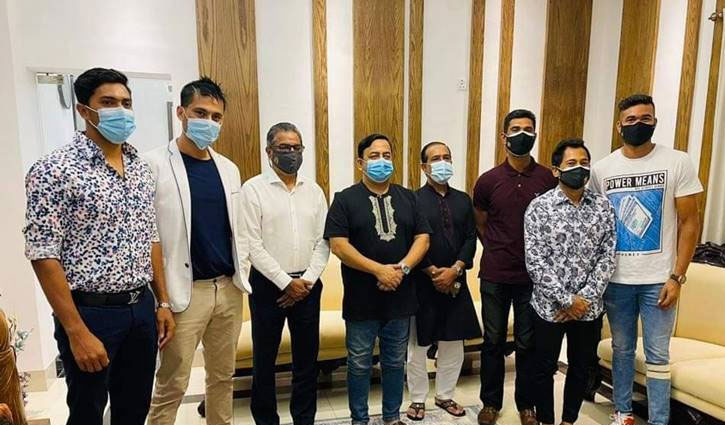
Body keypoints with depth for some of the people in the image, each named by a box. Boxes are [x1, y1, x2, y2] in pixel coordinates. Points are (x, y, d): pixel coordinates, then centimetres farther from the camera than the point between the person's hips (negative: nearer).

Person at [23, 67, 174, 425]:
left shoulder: (141, 168, 7)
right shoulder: (55, 170, -13)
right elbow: (43, 256, -15)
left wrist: (163, 302, 9)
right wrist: (77, 333, -16)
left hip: (141, 308, 6)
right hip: (91, 312, -5)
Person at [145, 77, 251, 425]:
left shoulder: (229, 168, 9)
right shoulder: (154, 165, -8)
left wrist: (242, 275, 7)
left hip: (228, 289, 5)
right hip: (184, 292, -5)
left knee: (223, 376, 18)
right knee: (172, 385, 7)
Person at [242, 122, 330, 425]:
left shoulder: (314, 190, 6)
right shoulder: (253, 189, -6)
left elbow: (323, 241, 4)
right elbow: (252, 246, -11)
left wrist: (307, 280, -7)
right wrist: (285, 282, -13)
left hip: (307, 284, 4)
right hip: (268, 284, -3)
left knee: (307, 357, 13)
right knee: (265, 359, 11)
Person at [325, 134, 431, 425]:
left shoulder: (408, 198, 7)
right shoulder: (345, 199, -5)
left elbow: (423, 238, 3)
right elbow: (338, 246, -13)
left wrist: (402, 268, -14)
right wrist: (379, 270, -19)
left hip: (400, 297, 3)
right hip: (361, 300, -3)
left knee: (395, 363, 17)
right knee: (359, 365, 11)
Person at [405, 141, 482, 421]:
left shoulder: (463, 200, 8)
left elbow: (470, 239, 2)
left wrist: (454, 270, -11)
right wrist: (433, 272, -15)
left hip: (455, 282, 4)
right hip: (422, 283, -4)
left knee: (453, 344, 13)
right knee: (418, 345, 8)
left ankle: (445, 396, 32)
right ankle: (418, 399, 25)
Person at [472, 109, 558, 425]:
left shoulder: (549, 179, -3)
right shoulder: (488, 181, -2)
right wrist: (497, 252, 10)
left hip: (534, 276, 0)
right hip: (494, 276, 0)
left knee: (528, 343, 12)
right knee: (493, 341, 11)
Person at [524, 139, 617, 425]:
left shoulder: (603, 206, 0)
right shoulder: (539, 207, -10)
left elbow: (607, 256, -2)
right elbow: (535, 262, -14)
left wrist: (585, 298, -11)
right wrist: (566, 300, -16)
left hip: (589, 308, 3)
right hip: (549, 306, -3)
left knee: (581, 369, 18)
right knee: (545, 369, 12)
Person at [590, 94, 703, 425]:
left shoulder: (677, 163, -4)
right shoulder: (601, 169, 2)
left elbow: (689, 222, -3)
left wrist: (677, 277, -9)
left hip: (658, 279, -2)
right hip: (615, 278, 2)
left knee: (657, 354, 6)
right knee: (621, 348, 15)